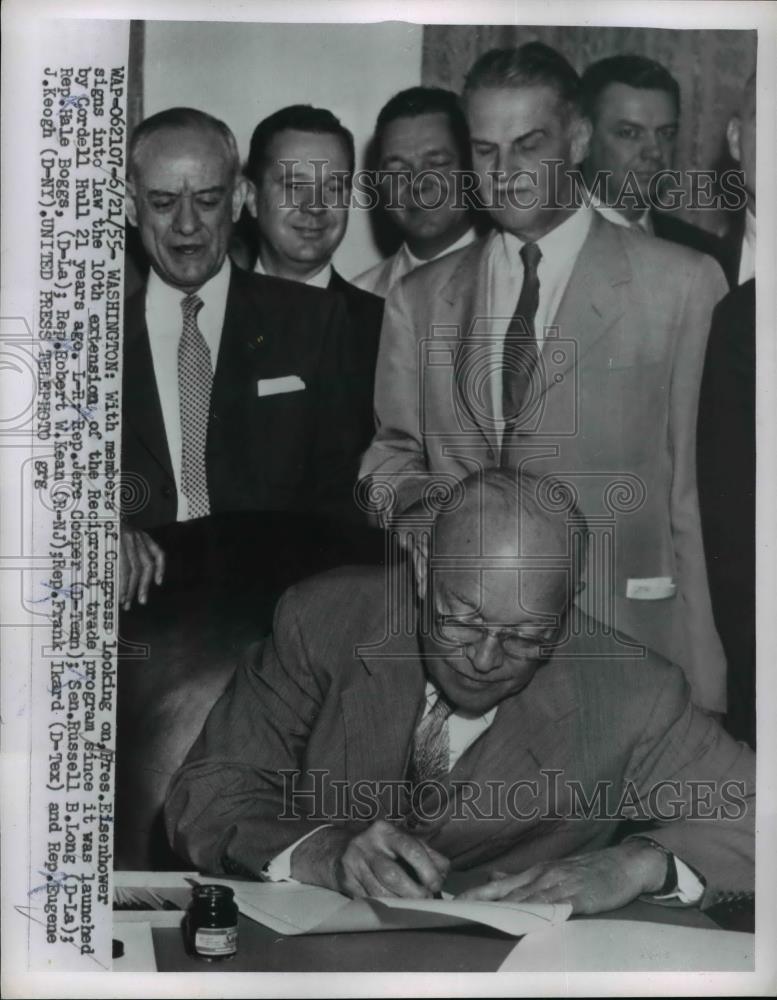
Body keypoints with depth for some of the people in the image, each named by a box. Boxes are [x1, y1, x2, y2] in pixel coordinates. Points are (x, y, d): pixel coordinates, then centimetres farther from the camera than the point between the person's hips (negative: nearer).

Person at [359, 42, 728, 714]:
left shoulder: (682, 285, -1)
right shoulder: (419, 300, 10)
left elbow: (696, 493, -2)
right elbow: (391, 451, 16)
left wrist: (704, 693, -6)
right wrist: (415, 498, -8)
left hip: (622, 650, -2)